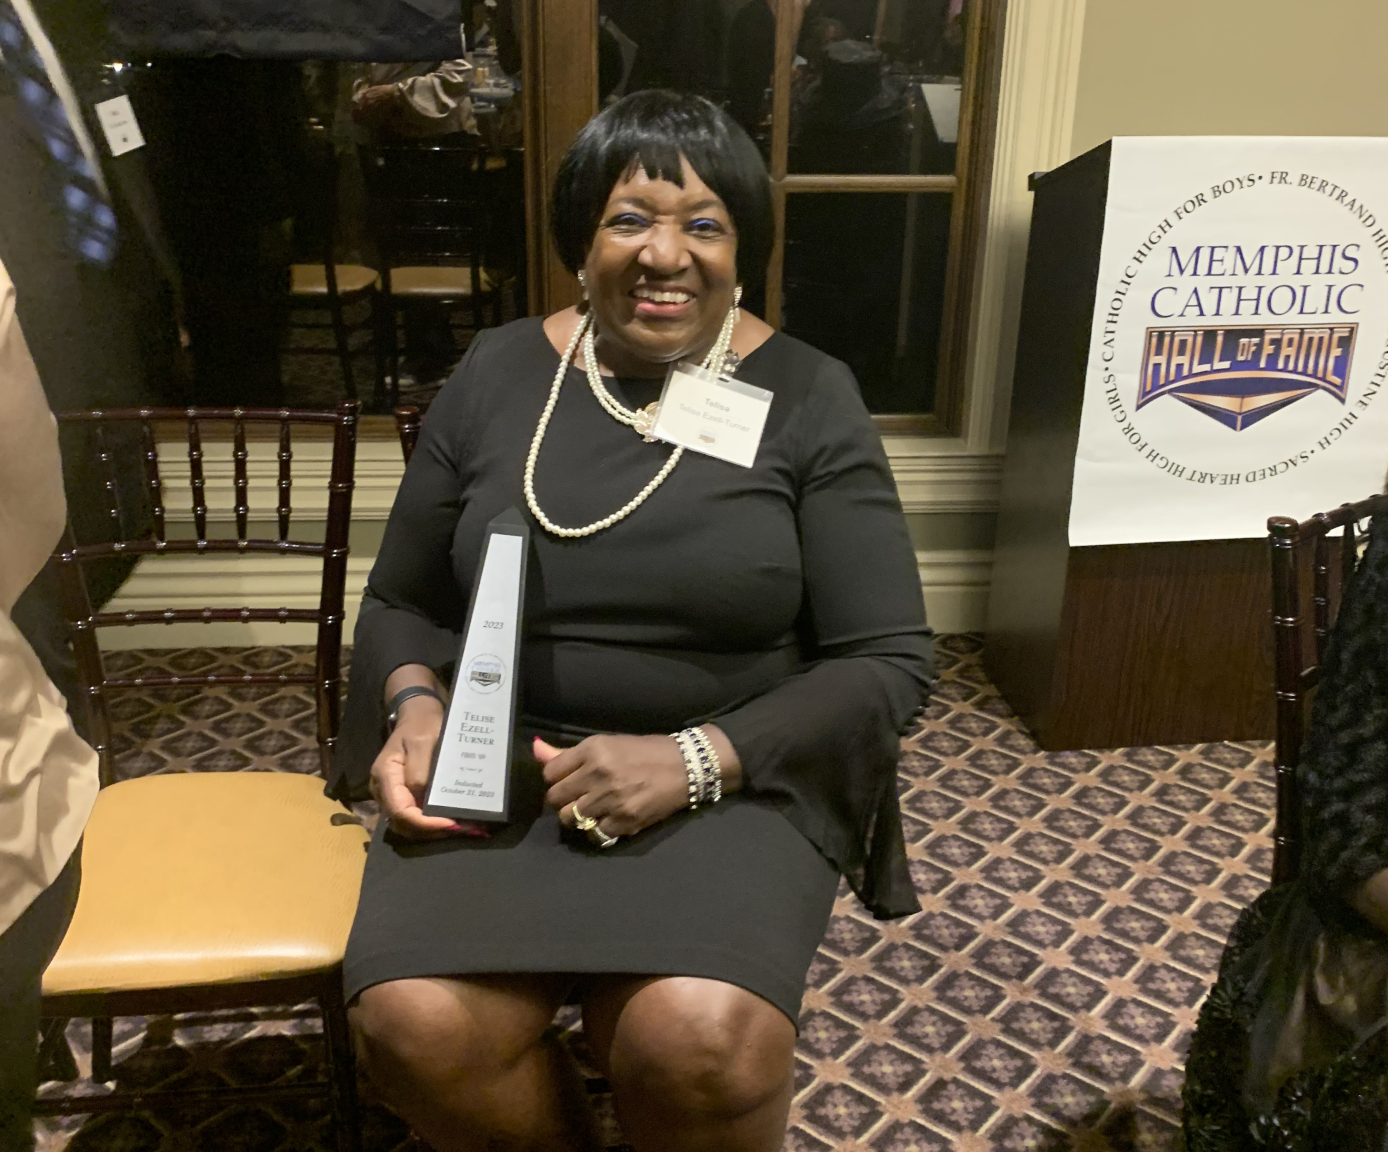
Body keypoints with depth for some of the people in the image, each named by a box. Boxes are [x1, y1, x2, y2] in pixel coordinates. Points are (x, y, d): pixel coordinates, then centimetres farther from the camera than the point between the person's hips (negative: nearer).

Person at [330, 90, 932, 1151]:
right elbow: (400, 600, 12)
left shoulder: (807, 398, -3)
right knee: (417, 1026, -22)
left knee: (702, 1046, -28)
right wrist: (415, 707, -10)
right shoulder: (497, 375, 4)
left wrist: (694, 759, -18)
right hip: (501, 766, 3)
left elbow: (890, 661, -6)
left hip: (736, 776, -2)